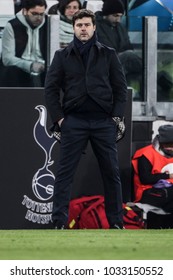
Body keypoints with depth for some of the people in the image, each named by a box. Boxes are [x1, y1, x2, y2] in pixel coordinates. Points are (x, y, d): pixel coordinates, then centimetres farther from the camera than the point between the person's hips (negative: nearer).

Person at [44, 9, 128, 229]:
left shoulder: (108, 55, 8)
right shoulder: (62, 56, 7)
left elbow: (120, 87, 8)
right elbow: (51, 88, 6)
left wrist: (117, 116, -1)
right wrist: (58, 118, -2)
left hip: (103, 122, 1)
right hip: (74, 122, -1)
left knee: (111, 172, 3)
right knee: (64, 173, -3)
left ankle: (116, 222, 10)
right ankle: (60, 223, -2)